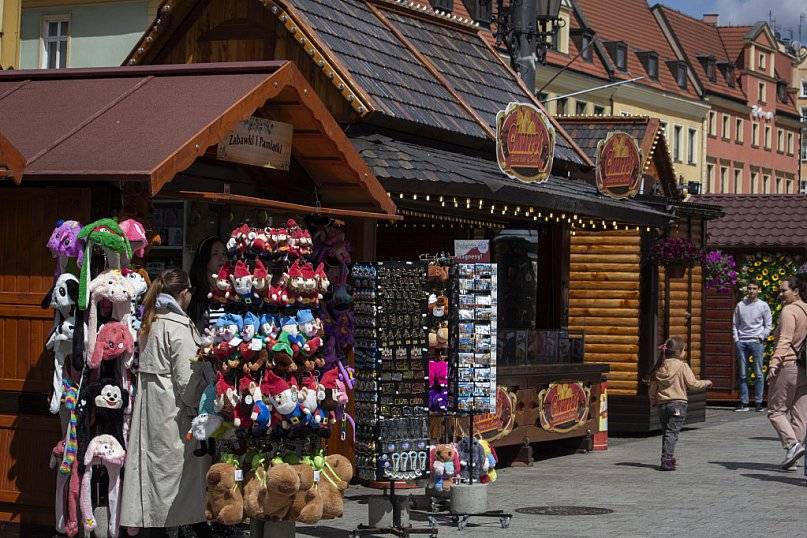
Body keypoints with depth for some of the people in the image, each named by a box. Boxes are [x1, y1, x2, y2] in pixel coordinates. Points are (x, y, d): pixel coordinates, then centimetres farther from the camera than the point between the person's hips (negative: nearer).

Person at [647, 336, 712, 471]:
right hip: (678, 403, -5)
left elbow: (653, 387, 11)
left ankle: (668, 459, 18)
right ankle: (667, 460, -17)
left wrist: (653, 402, 25)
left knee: (666, 432, 14)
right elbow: (692, 383, -8)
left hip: (662, 404, 5)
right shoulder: (682, 366, -7)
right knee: (672, 432, -8)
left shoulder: (660, 367, 8)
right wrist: (707, 383, 9)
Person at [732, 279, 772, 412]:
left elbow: (768, 326, 5)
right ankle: (743, 402, 6)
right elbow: (735, 324, 14)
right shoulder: (740, 305, 11)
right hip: (742, 342, 2)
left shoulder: (763, 306, 5)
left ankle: (758, 402, 0)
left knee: (758, 374, -4)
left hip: (756, 342, -2)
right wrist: (736, 340, 3)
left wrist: (760, 338, -6)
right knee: (743, 374, 3)